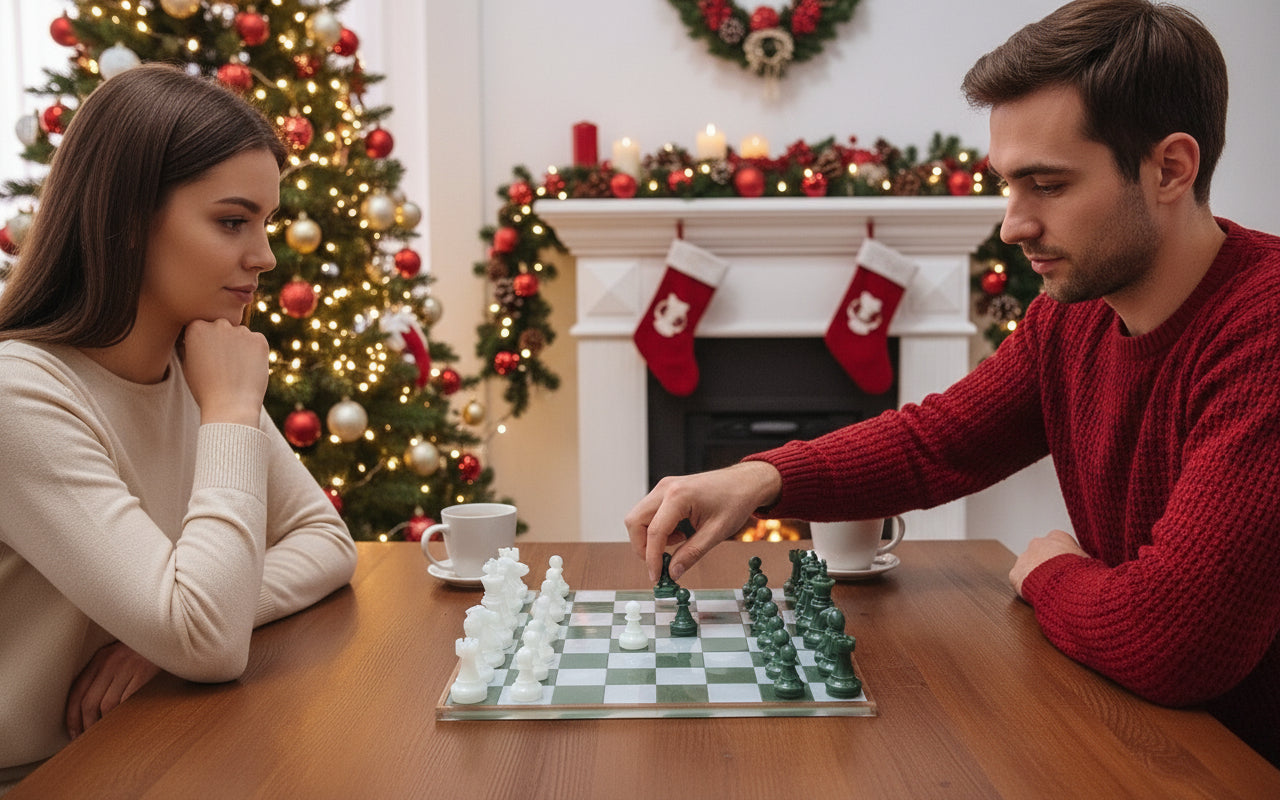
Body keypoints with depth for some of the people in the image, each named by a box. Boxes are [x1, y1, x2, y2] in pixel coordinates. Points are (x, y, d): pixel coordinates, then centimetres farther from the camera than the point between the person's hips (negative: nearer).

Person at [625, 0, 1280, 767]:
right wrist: (760, 477, -11)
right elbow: (932, 440, 6)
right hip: (1132, 725, 6)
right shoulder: (1073, 311, -2)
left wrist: (1049, 572, -12)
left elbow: (1171, 638, -34)